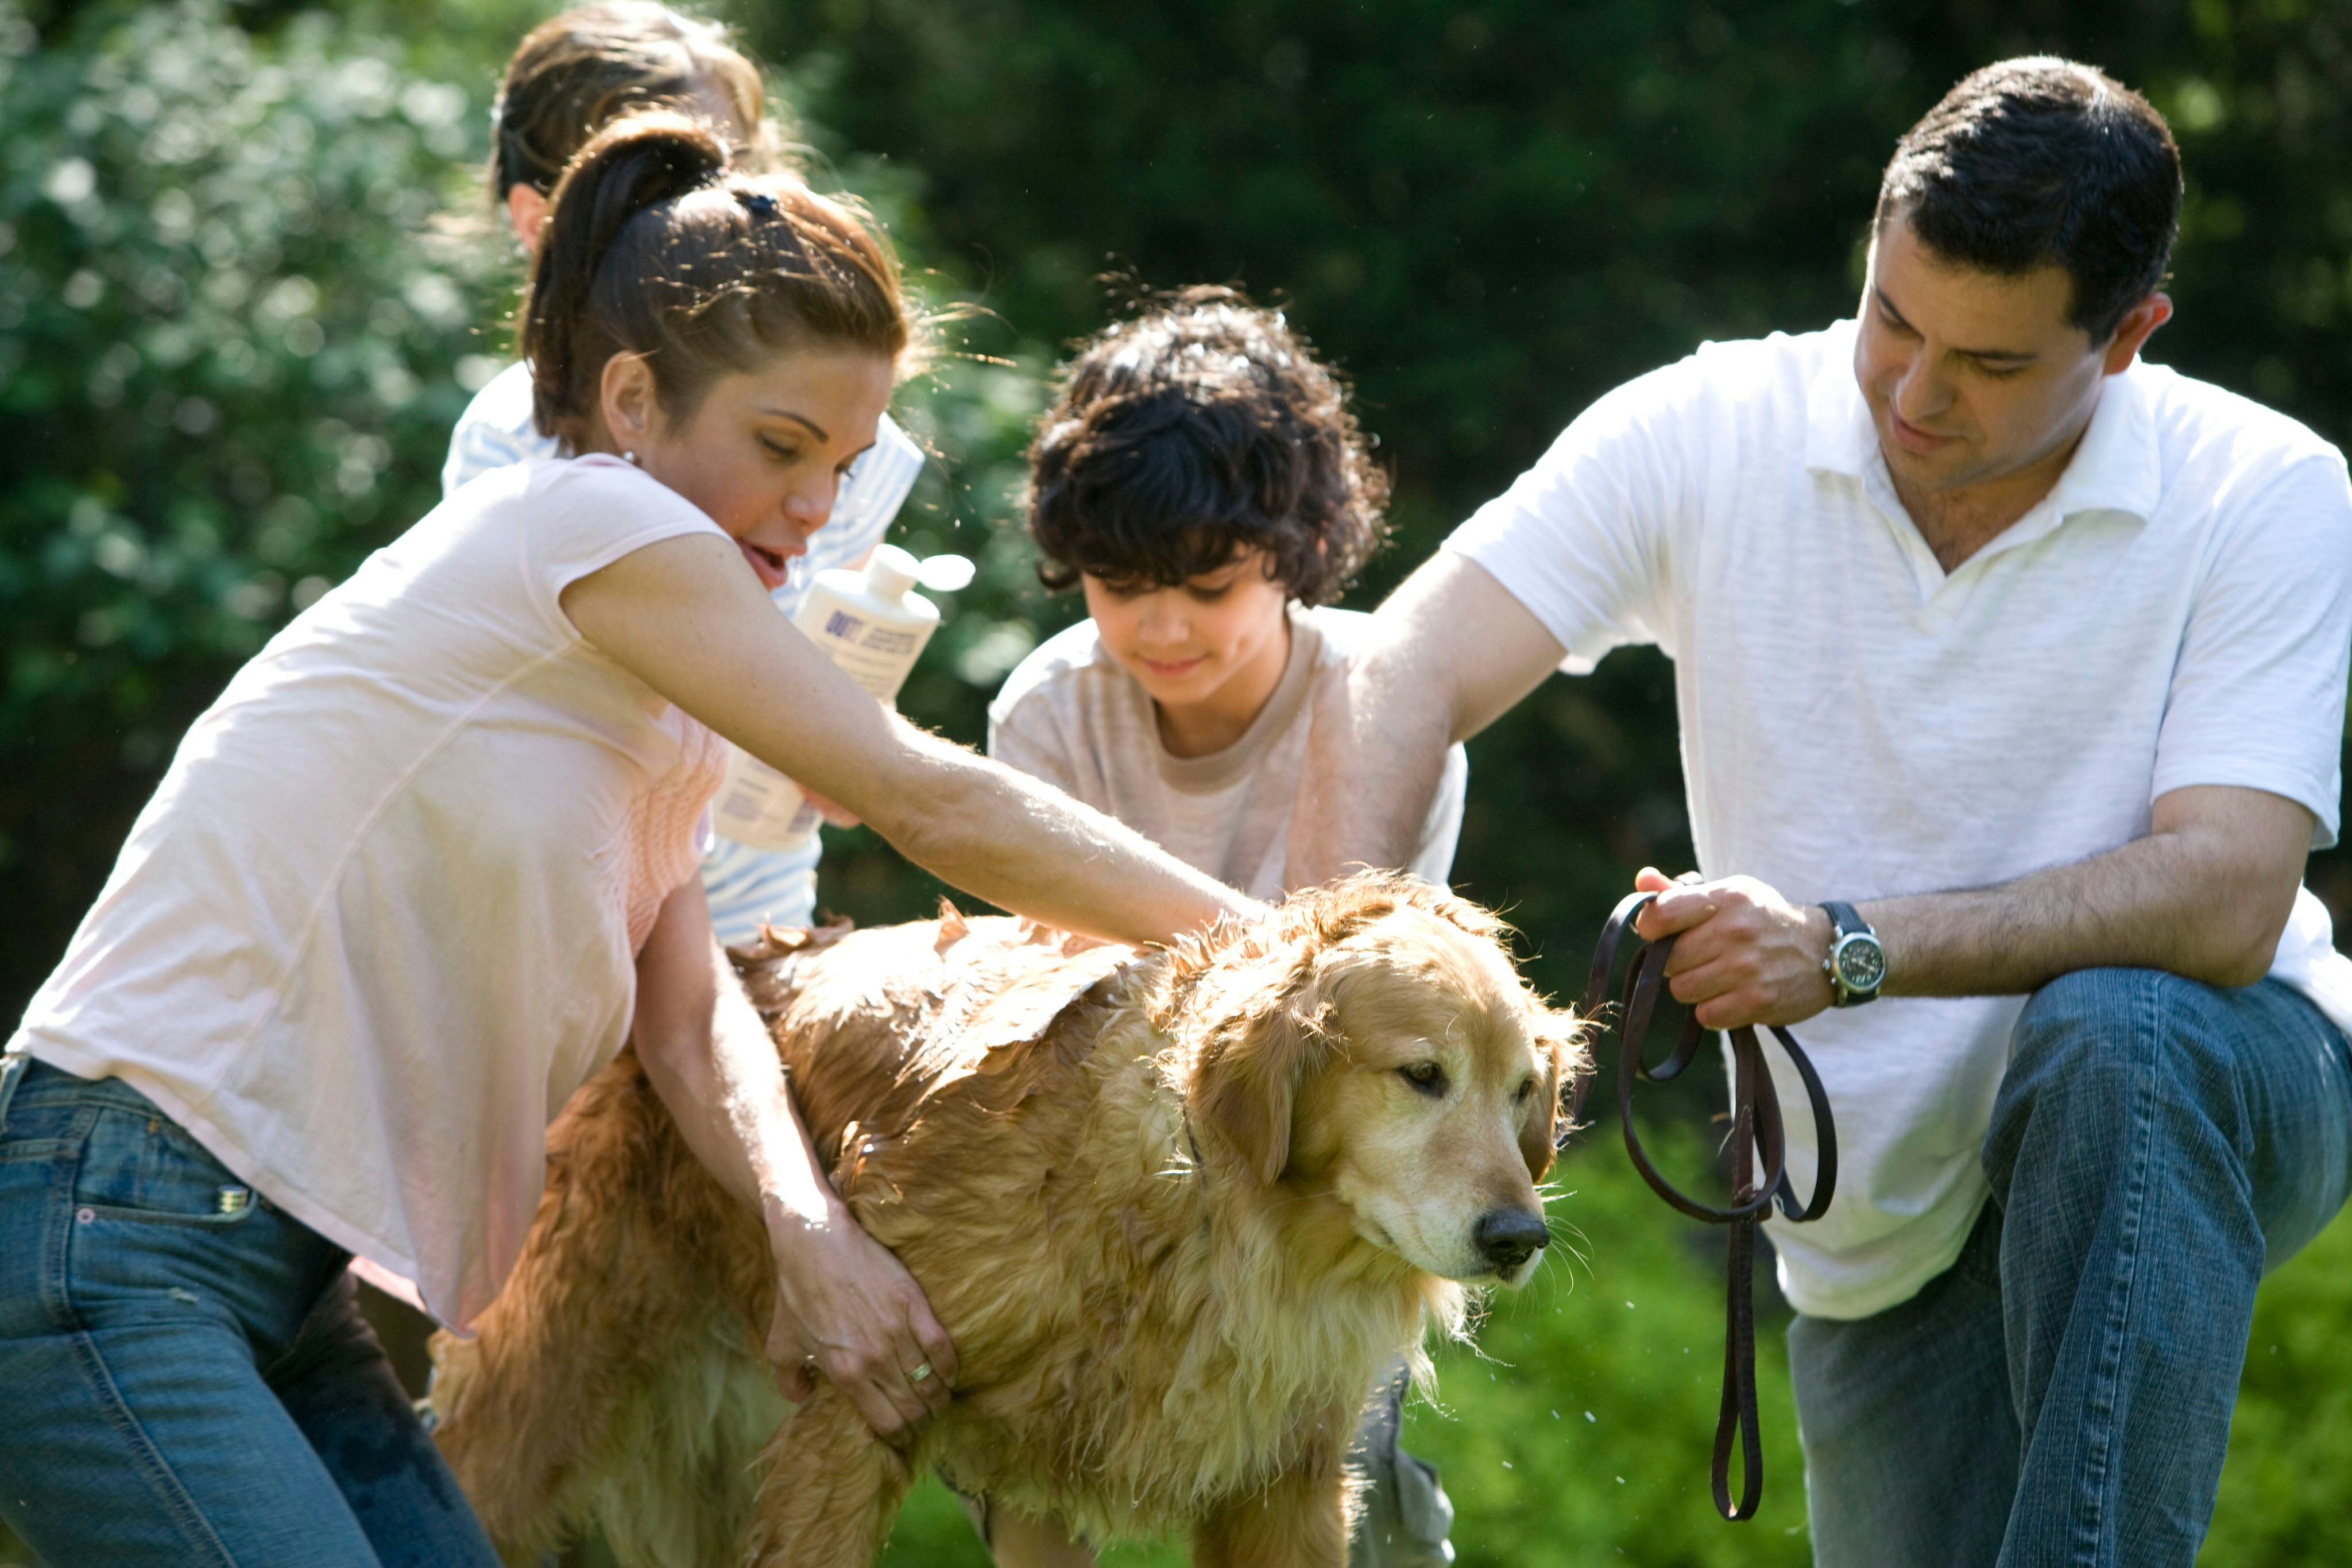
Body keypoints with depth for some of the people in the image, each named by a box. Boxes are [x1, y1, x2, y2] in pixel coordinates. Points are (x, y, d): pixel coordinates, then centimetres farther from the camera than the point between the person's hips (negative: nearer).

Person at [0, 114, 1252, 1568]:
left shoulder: (647, 694, 16)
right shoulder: (581, 520, -10)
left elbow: (687, 1009, 5)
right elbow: (929, 799, -10)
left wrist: (806, 1216, -15)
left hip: (277, 1277, 9)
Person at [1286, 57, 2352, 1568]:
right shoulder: (1708, 437, -10)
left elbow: (2226, 899, -27)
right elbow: (1399, 683, -16)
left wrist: (1853, 945, -38)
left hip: (2201, 1096, -3)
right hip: (1884, 1216, 3)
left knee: (2117, 1030, -36)